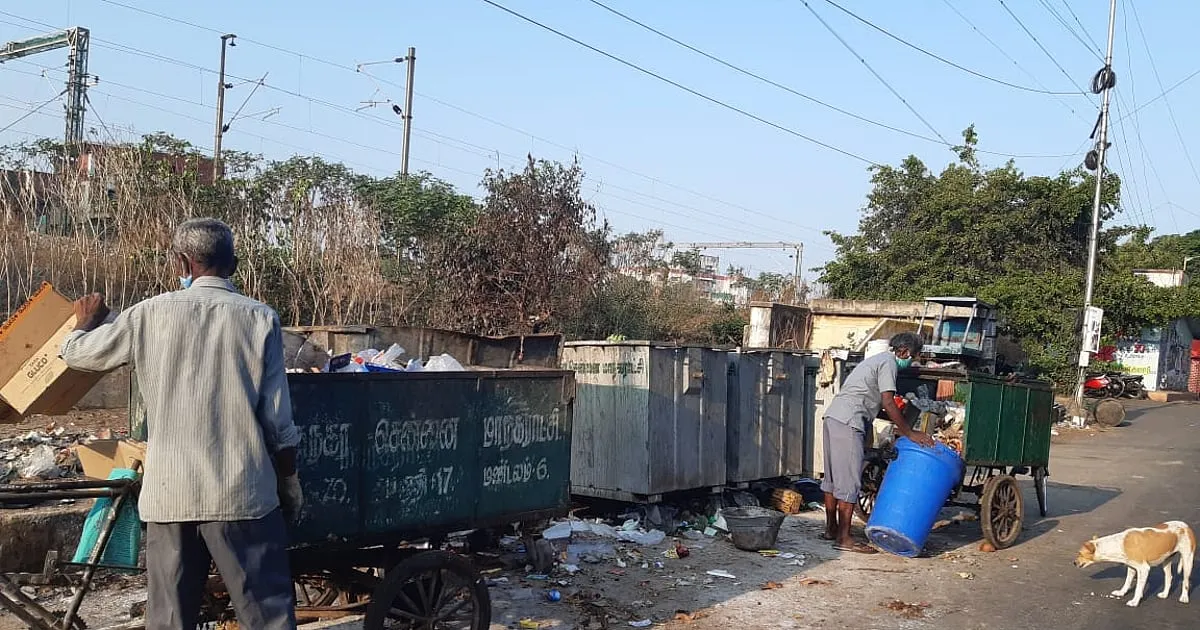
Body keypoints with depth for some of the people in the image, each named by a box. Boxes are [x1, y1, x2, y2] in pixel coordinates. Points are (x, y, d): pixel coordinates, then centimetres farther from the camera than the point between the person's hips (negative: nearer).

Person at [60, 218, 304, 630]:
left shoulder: (151, 314, 1)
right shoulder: (260, 319, -3)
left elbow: (76, 354, 17)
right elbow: (278, 420, -4)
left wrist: (86, 320, 38)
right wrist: (290, 484, 10)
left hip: (169, 492, 2)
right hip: (243, 492, -2)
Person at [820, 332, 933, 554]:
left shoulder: (879, 359, 25)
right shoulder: (888, 363, -5)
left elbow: (876, 404, 26)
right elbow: (888, 403, -13)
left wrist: (899, 427, 22)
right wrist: (909, 433, -8)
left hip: (833, 416, 10)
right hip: (848, 421, -10)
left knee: (833, 476, 15)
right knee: (849, 480, -8)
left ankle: (831, 528, 24)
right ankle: (844, 538, -7)